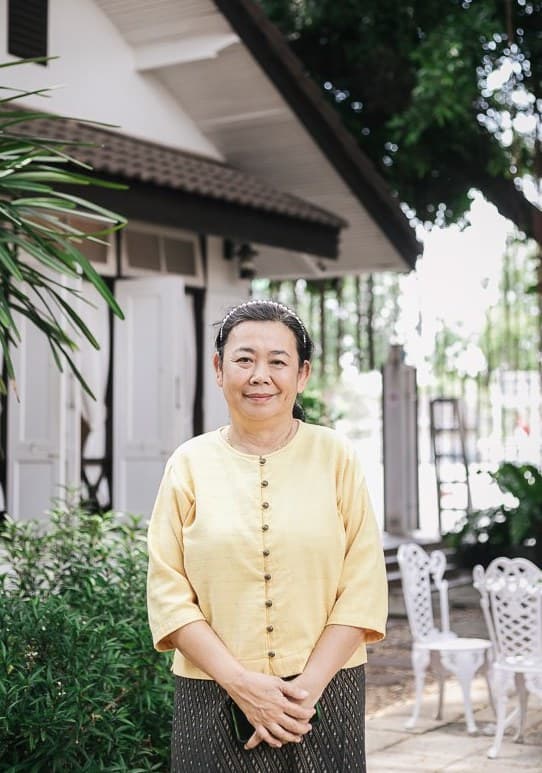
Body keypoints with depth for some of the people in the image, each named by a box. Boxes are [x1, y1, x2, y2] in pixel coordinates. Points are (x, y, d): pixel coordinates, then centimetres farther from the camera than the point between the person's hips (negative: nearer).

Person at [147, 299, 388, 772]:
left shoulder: (335, 456, 0)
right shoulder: (190, 464, 1)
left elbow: (364, 587, -4)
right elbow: (168, 594, -3)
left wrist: (306, 688, -12)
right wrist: (240, 682, -12)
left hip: (325, 693, 0)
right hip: (214, 694, 0)